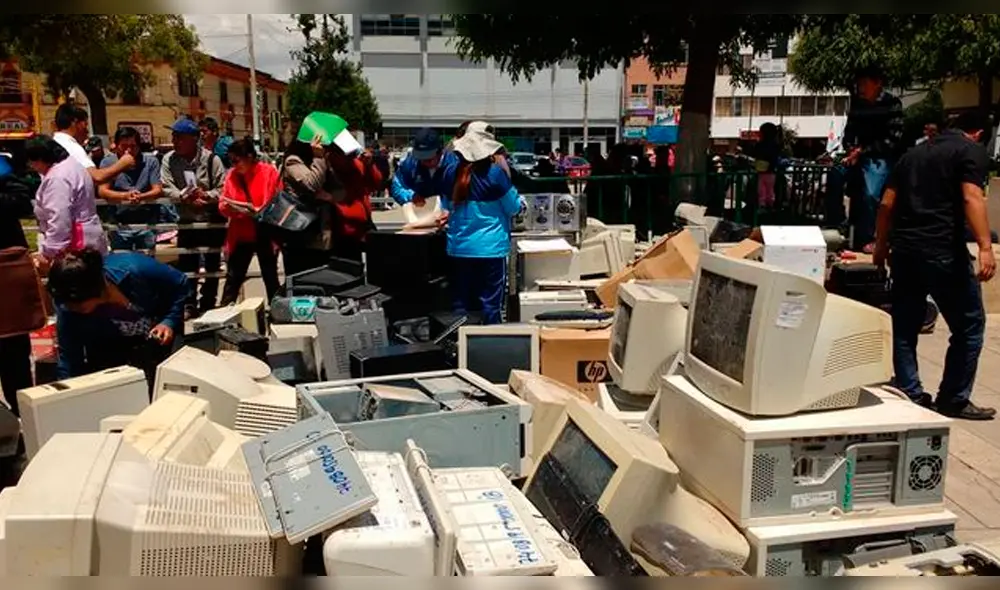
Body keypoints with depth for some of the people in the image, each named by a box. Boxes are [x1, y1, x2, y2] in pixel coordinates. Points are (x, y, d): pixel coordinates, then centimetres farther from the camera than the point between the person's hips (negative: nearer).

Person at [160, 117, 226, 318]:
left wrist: (206, 195, -29)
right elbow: (167, 188, -12)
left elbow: (223, 188, -12)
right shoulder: (169, 159, -5)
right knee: (186, 263, 6)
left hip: (213, 220, -2)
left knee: (212, 264, 9)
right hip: (187, 220, 2)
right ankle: (189, 304, 17)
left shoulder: (211, 159, -13)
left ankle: (207, 304, 22)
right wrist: (185, 197, -29)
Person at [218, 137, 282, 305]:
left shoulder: (269, 172, -8)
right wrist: (227, 207, -17)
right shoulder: (232, 175, 3)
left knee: (271, 279, 10)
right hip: (240, 235, 3)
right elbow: (222, 205, 6)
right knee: (232, 279, 6)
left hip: (264, 234, -3)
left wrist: (256, 210, -21)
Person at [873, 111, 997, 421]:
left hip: (904, 250, 6)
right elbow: (971, 198, -15)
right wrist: (985, 247, -21)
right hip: (943, 252, -6)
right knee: (969, 325, 7)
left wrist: (882, 245, 25)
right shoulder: (973, 151, 2)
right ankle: (953, 400, 11)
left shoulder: (914, 152, 20)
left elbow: (887, 204, 17)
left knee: (905, 327, 11)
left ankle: (909, 396, 14)